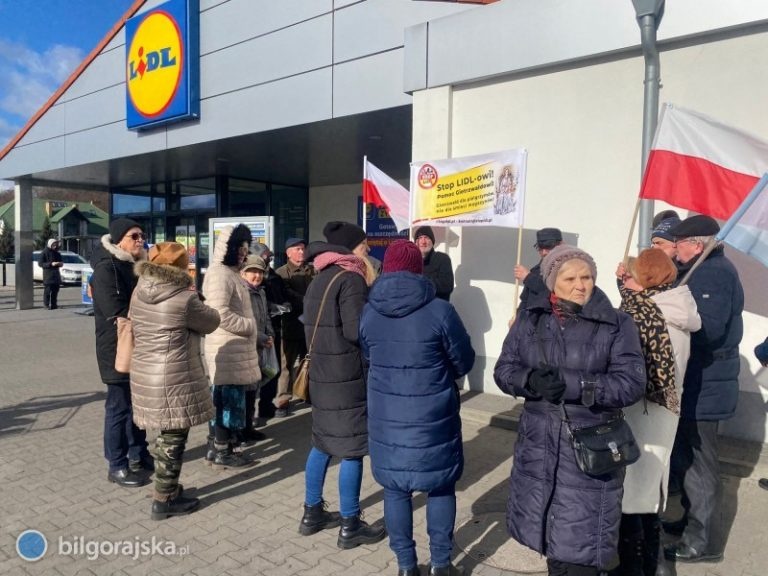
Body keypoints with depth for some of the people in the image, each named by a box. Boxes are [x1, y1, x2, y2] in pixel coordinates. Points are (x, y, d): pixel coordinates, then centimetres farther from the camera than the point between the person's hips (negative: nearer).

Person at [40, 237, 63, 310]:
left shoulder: (57, 253, 13)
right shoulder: (44, 253, -5)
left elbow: (61, 261, 24)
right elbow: (41, 264, -10)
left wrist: (61, 263, 0)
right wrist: (51, 264, -22)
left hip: (56, 273, 6)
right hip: (48, 274, -6)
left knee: (55, 290, 5)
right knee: (48, 290, -8)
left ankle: (54, 304, 11)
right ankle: (46, 305, -2)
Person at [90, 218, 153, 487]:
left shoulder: (137, 266, 13)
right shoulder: (106, 269, -14)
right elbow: (117, 313, -21)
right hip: (119, 349, -8)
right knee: (119, 406, 1)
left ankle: (138, 454, 29)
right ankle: (117, 465, 12)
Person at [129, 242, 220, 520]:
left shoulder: (139, 293, 4)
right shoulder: (184, 298, -18)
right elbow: (211, 321, -4)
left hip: (145, 373, 8)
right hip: (173, 378, -8)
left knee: (166, 435, 22)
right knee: (173, 438, 5)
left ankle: (166, 488, 35)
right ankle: (164, 500, 16)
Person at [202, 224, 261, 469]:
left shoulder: (230, 273, 17)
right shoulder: (220, 274, -16)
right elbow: (221, 314, -25)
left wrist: (250, 328, 17)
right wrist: (249, 325, -15)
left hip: (233, 348, 10)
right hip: (229, 349, -10)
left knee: (222, 398, 14)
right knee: (230, 399, -4)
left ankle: (215, 447, 24)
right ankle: (222, 453, 6)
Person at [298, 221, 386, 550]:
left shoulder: (318, 281, 14)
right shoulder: (351, 279, -13)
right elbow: (357, 330, -21)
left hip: (322, 375, 9)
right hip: (348, 378, -9)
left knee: (322, 445, 17)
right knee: (352, 451, 0)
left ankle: (312, 513, 27)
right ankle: (350, 527, 10)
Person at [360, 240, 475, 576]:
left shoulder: (368, 313, -4)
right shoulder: (440, 311, -14)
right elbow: (465, 362, -3)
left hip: (387, 417, 3)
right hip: (433, 418, -2)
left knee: (395, 490, 15)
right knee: (441, 488, 16)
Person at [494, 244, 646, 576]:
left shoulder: (616, 325, -6)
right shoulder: (530, 319, 3)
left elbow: (631, 384, -13)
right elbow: (504, 369, 3)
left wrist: (571, 384, -23)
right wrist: (531, 379, -19)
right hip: (538, 446, 3)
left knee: (580, 542, 2)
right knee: (548, 531, 18)